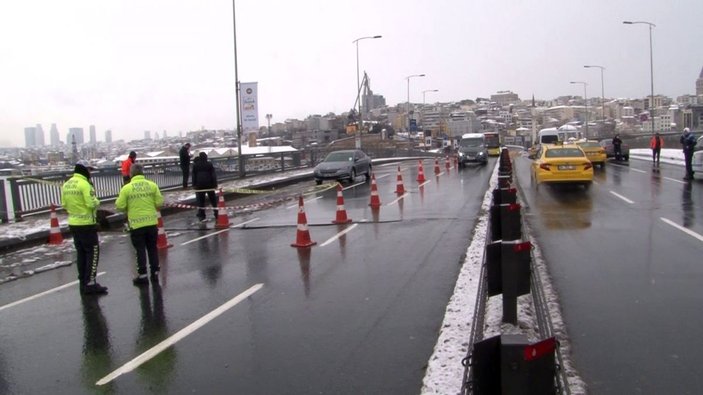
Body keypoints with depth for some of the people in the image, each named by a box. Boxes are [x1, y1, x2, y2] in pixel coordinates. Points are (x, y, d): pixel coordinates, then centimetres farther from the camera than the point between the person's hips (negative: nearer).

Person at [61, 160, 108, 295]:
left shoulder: (66, 185, 8)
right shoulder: (84, 184, -17)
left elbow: (64, 204, 13)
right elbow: (92, 203, -21)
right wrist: (97, 201, -2)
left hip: (73, 223, 8)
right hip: (86, 224, -8)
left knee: (81, 252, 15)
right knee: (93, 252, -2)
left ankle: (83, 283, 21)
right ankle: (90, 284, -5)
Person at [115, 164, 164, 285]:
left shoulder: (126, 188, -9)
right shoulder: (152, 185, -3)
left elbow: (120, 206, -8)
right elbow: (159, 203, -3)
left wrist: (129, 207, 11)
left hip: (136, 224, -2)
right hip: (151, 222, 2)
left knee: (140, 250, 8)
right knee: (152, 248, 14)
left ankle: (142, 275, 11)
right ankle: (155, 273, 20)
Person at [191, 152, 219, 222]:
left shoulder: (195, 165, 4)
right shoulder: (209, 165, 0)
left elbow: (194, 175, 5)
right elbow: (213, 175, -3)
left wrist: (194, 185, 9)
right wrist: (215, 184, -2)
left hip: (199, 185, 0)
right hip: (209, 184, 0)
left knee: (200, 201, 4)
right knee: (213, 200, 9)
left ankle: (201, 216, 1)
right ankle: (217, 214, 11)